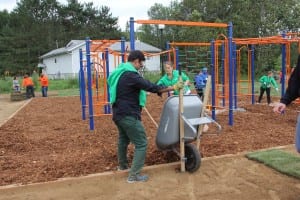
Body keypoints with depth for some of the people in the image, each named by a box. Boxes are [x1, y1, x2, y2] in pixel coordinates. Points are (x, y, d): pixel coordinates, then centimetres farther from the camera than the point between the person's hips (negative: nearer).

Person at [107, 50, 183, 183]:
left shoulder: (119, 73, 11)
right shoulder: (131, 75, -20)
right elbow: (150, 87, -23)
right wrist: (173, 88, -17)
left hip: (118, 113, 10)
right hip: (128, 115, -10)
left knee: (123, 139, 28)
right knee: (141, 144, -2)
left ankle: (122, 165, 46)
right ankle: (134, 175, 1)